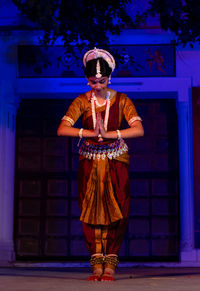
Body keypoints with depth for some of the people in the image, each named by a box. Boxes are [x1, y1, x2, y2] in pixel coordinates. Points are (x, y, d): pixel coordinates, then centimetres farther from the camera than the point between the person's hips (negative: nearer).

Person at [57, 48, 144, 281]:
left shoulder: (121, 100, -3)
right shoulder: (81, 102, -2)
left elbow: (139, 130, -15)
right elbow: (62, 129, -15)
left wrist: (108, 134, -22)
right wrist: (91, 133, -24)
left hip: (116, 159, -1)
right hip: (89, 161, 1)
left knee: (116, 209, -6)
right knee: (91, 210, -3)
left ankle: (110, 264, 2)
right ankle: (96, 264, 3)